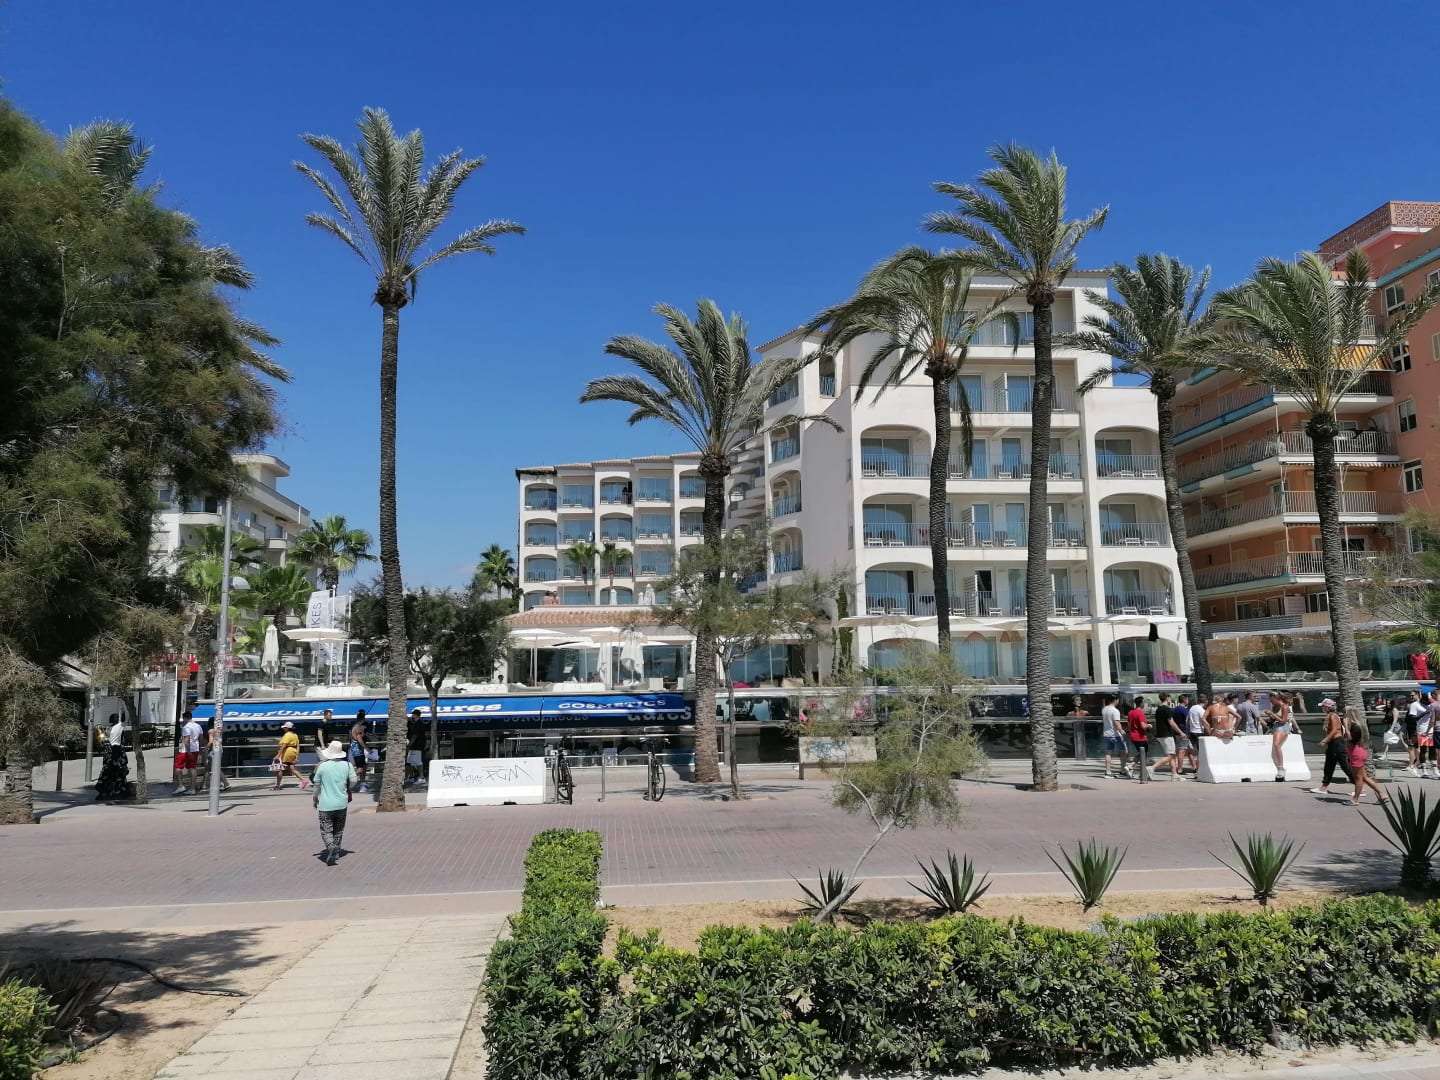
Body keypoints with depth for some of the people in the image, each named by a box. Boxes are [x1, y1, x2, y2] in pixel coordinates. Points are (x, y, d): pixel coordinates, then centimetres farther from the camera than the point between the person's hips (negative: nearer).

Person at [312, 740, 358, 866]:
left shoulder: (322, 766, -7)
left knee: (326, 830, 1)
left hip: (326, 805, -2)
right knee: (338, 830, 18)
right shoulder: (347, 765, -3)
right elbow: (354, 781, -5)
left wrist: (315, 799, 20)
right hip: (342, 803, 3)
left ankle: (331, 847, -23)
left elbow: (317, 785, 3)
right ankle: (336, 851, 23)